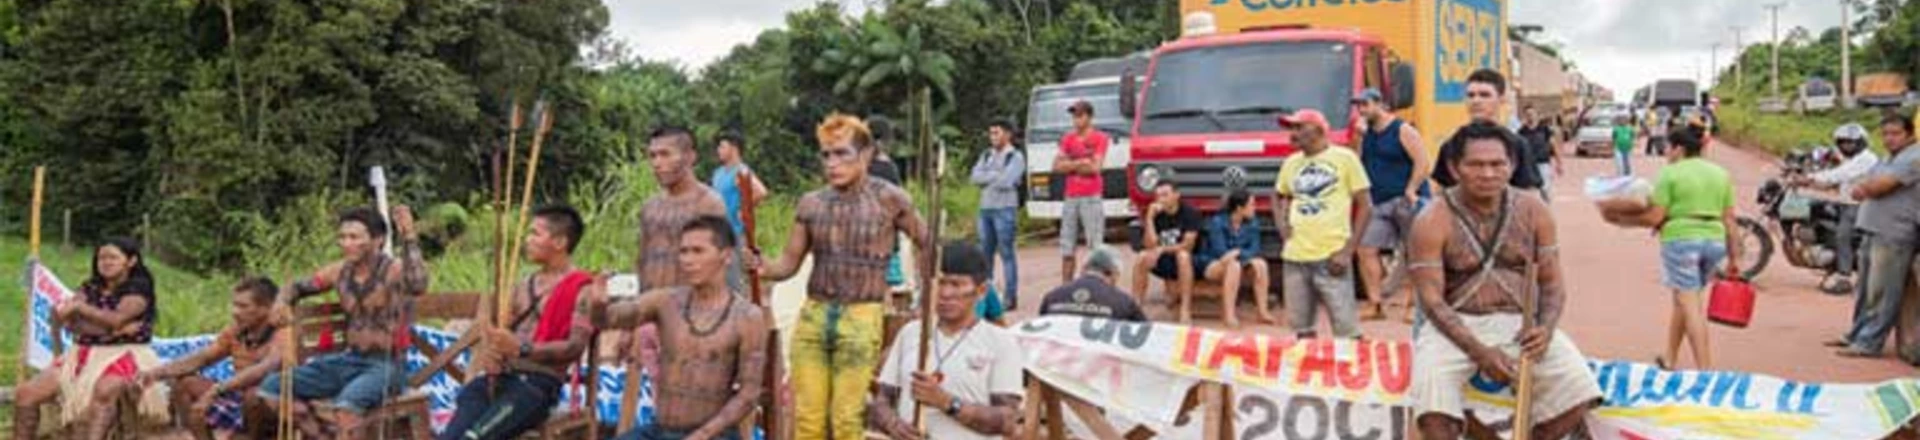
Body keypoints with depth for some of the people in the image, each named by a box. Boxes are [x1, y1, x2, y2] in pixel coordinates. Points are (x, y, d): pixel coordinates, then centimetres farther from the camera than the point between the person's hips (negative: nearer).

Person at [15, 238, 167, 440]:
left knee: (104, 390, -40)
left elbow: (116, 319, -17)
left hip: (124, 356, -7)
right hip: (84, 356, 7)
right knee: (26, 393, -5)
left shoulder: (139, 288, -3)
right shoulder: (90, 287, 13)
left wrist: (78, 306, -10)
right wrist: (114, 329, -16)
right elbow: (70, 322, -2)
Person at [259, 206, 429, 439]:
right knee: (273, 387, -3)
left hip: (386, 366, -8)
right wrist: (282, 301, -1)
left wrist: (409, 238, -42)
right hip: (348, 360, 8)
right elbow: (298, 286, 22)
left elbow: (417, 287, -40)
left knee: (346, 403, -37)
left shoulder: (395, 269, -15)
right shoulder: (340, 271, 5)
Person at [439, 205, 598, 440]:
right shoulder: (524, 286, 23)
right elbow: (493, 330, 20)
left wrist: (522, 348, -27)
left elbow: (575, 346, -15)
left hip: (538, 384, -7)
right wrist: (486, 352, -6)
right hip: (500, 377, 7)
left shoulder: (582, 290, -1)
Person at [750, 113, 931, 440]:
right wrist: (763, 269, -13)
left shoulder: (888, 199, -3)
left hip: (861, 318, -3)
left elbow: (926, 243, 8)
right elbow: (790, 262, 8)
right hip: (813, 315, 4)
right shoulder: (811, 204, 6)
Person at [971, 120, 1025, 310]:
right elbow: (975, 177, 5)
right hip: (985, 208, 6)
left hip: (1005, 209, -6)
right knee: (985, 252, 8)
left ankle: (1011, 297, -3)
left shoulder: (1015, 157, -2)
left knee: (1007, 253, -5)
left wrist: (987, 177, -1)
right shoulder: (986, 156, 18)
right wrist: (996, 175, -6)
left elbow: (1006, 181, -14)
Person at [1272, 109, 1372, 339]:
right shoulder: (1291, 163, 12)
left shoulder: (1344, 158, -1)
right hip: (1295, 257, 5)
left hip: (1330, 257, -5)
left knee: (1346, 329, -5)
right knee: (1301, 327, 11)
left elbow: (1365, 206, -2)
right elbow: (1278, 196, 31)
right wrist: (1281, 224, 11)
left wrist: (1348, 251, -11)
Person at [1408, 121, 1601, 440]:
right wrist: (1479, 351, -24)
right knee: (1430, 390, -31)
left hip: (1521, 323, 3)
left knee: (1577, 388, -19)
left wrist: (1546, 328, -17)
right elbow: (1431, 299, -12)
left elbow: (1552, 283, 5)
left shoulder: (1533, 211, 2)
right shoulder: (1432, 222, -8)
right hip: (1457, 324, -3)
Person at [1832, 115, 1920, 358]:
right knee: (1865, 290, 17)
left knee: (1882, 293, -8)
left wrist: (1863, 188, 4)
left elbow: (1878, 187, -18)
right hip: (1874, 231, 10)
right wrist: (1863, 190, -6)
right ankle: (1857, 334, 26)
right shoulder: (1889, 161, 22)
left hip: (1894, 235, -10)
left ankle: (1868, 343, -8)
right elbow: (1870, 187, 18)